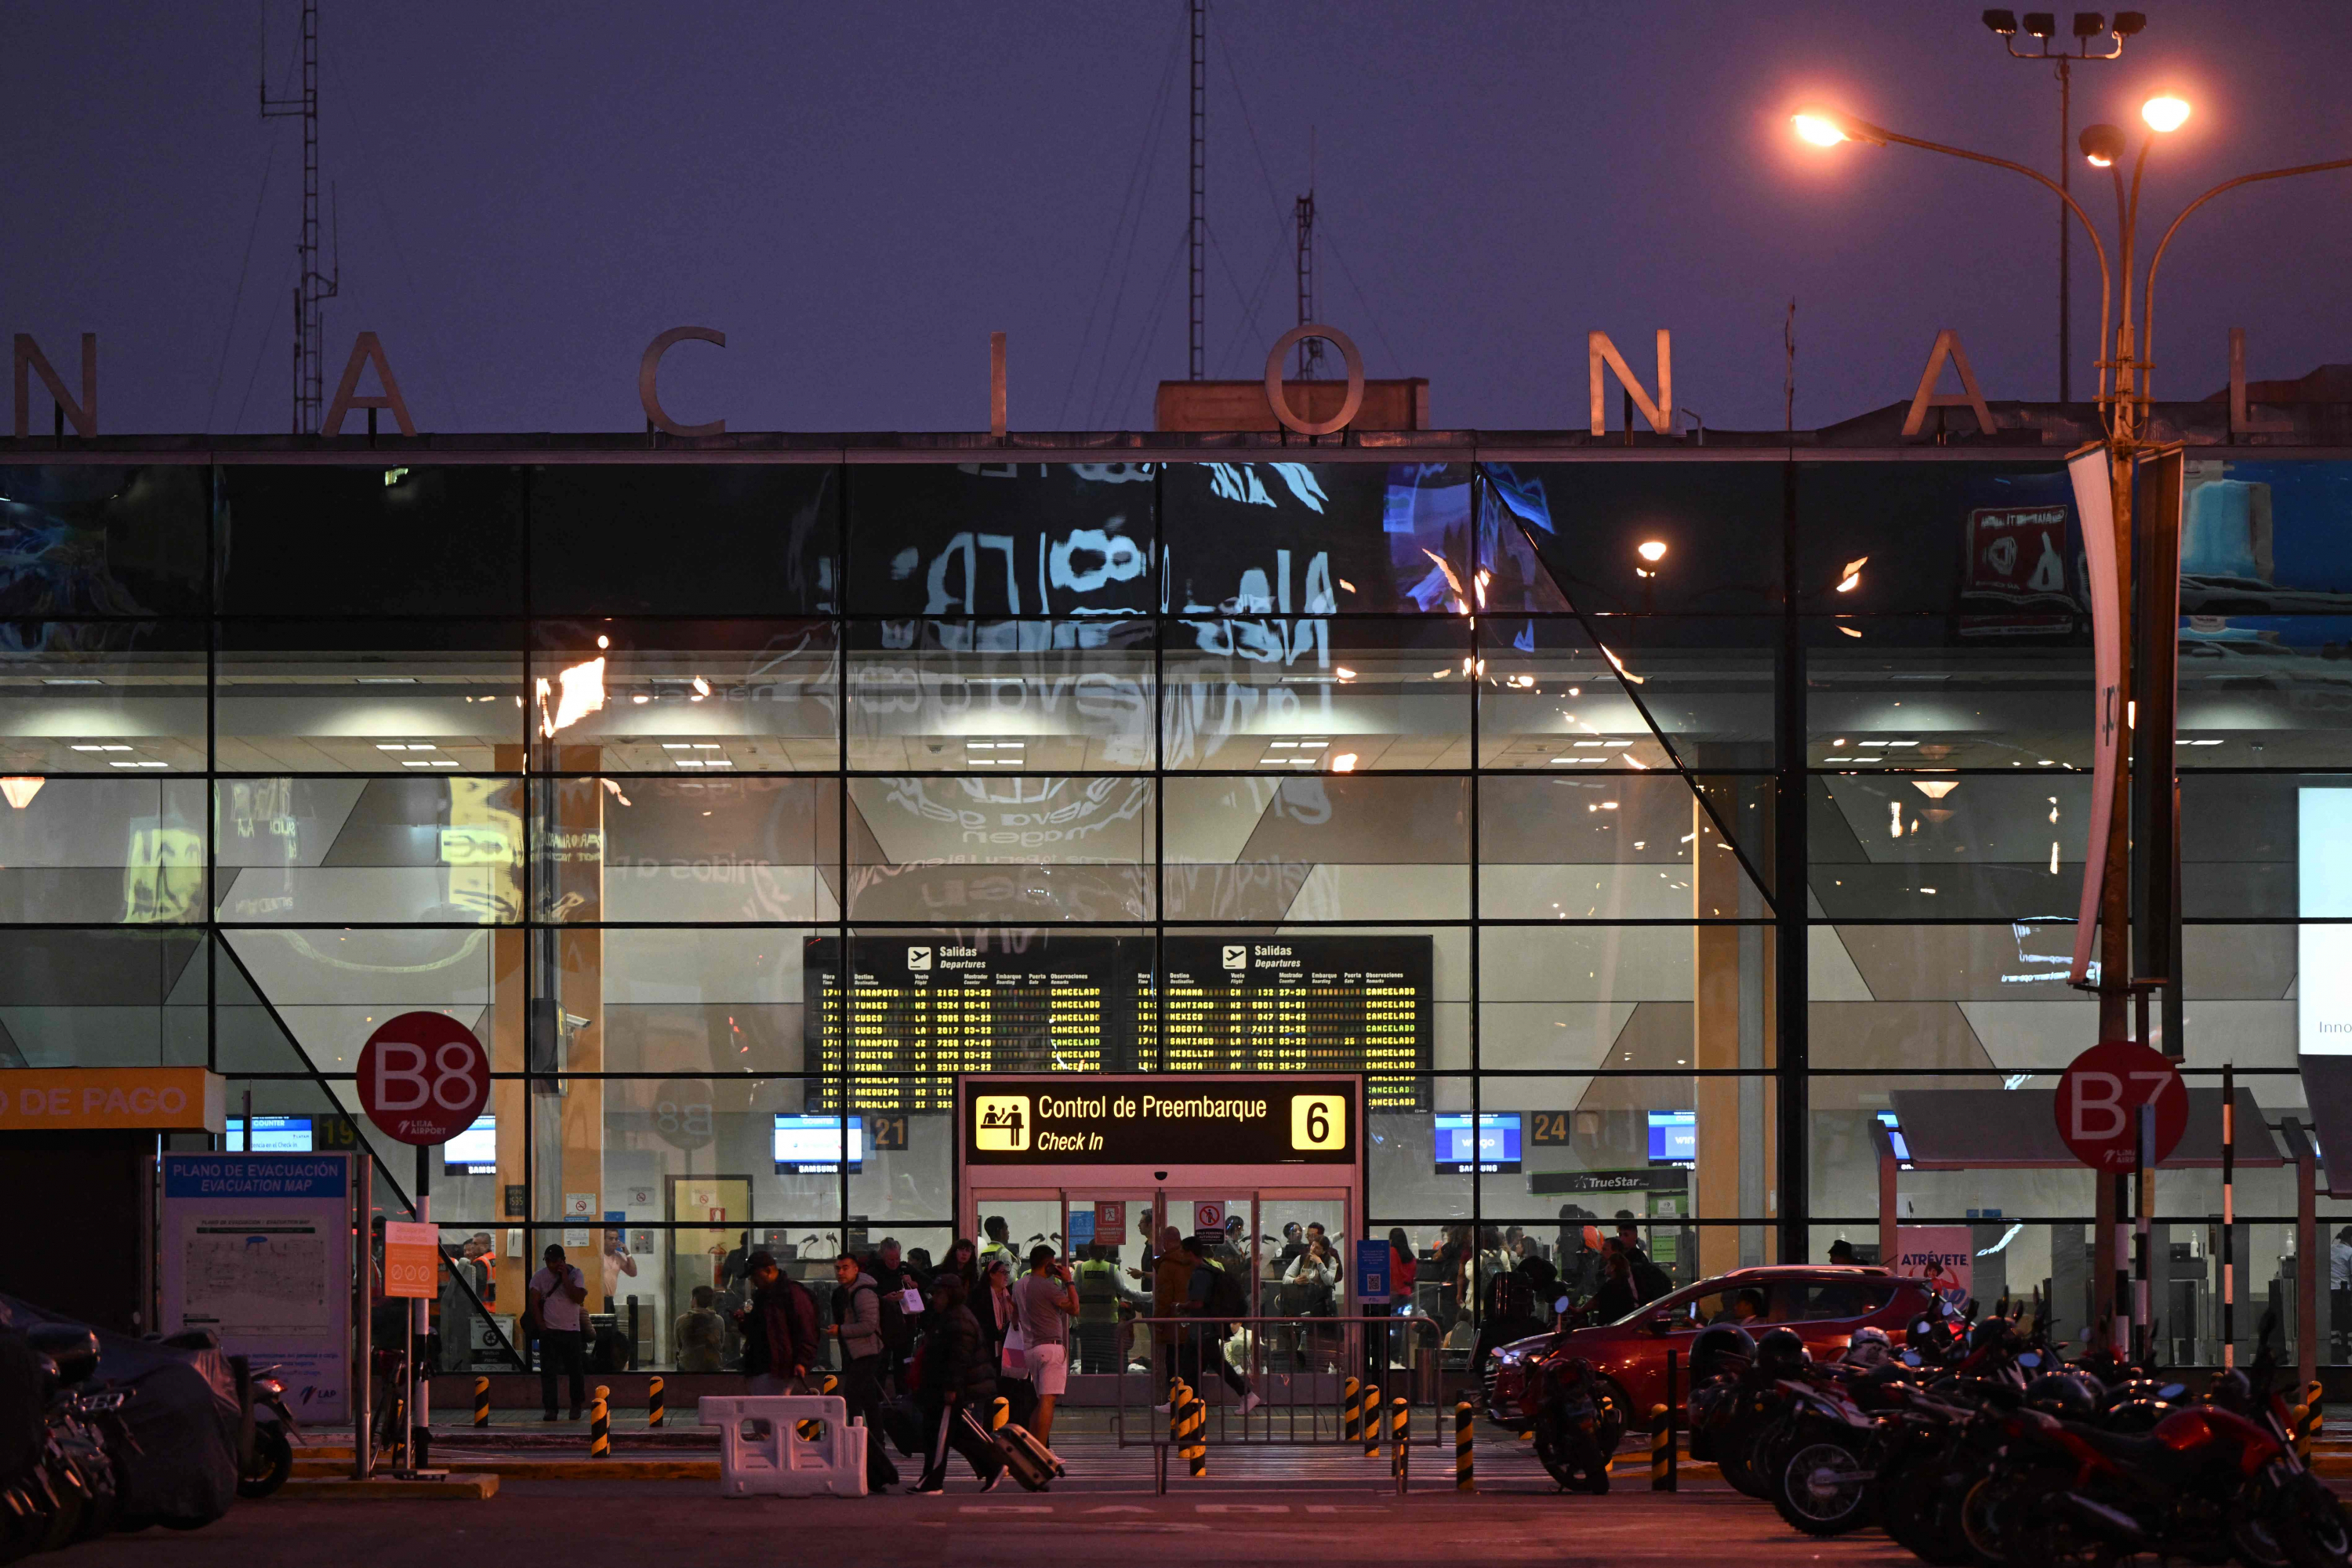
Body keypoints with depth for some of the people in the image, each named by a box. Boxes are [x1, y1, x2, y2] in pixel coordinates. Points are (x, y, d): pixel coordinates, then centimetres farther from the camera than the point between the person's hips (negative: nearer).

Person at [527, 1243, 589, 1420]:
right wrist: (542, 1326, -5)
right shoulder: (540, 1277, 1)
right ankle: (550, 1409, -2)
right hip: (548, 1331, 1)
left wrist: (565, 1278, -17)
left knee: (576, 1370, 4)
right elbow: (534, 1303, 1)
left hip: (571, 1331, -1)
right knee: (548, 1372, -4)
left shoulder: (575, 1275, -2)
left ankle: (576, 1406, 20)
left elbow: (579, 1298, -15)